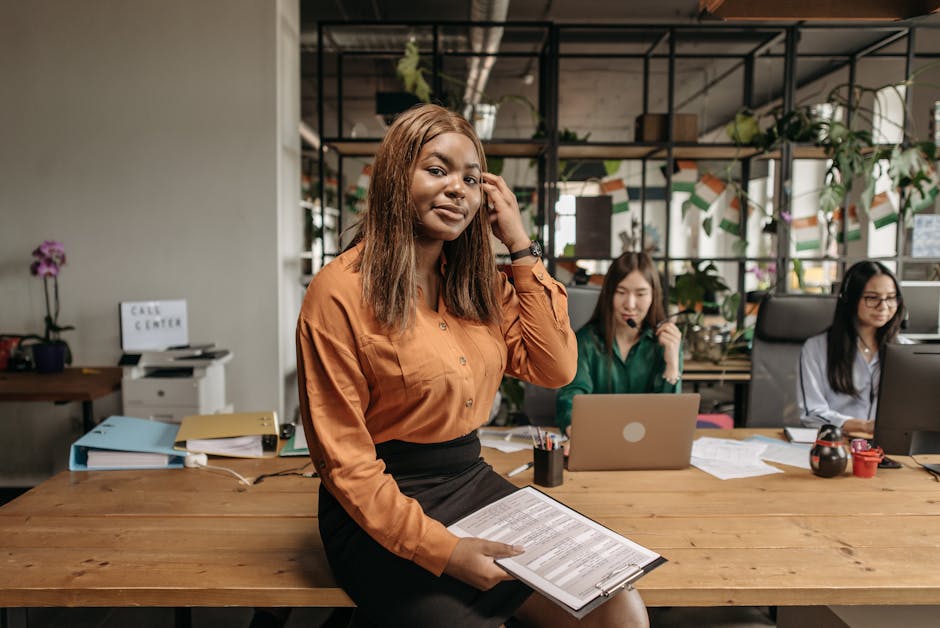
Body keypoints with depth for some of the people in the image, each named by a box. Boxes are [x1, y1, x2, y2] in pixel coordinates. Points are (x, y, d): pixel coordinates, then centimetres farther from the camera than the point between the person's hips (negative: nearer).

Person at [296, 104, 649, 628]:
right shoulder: (341, 293, -13)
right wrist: (443, 550, -20)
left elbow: (556, 368, -1)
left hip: (474, 482, 6)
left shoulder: (478, 283, 7)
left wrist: (520, 246, -3)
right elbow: (344, 457, -14)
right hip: (384, 510, -5)